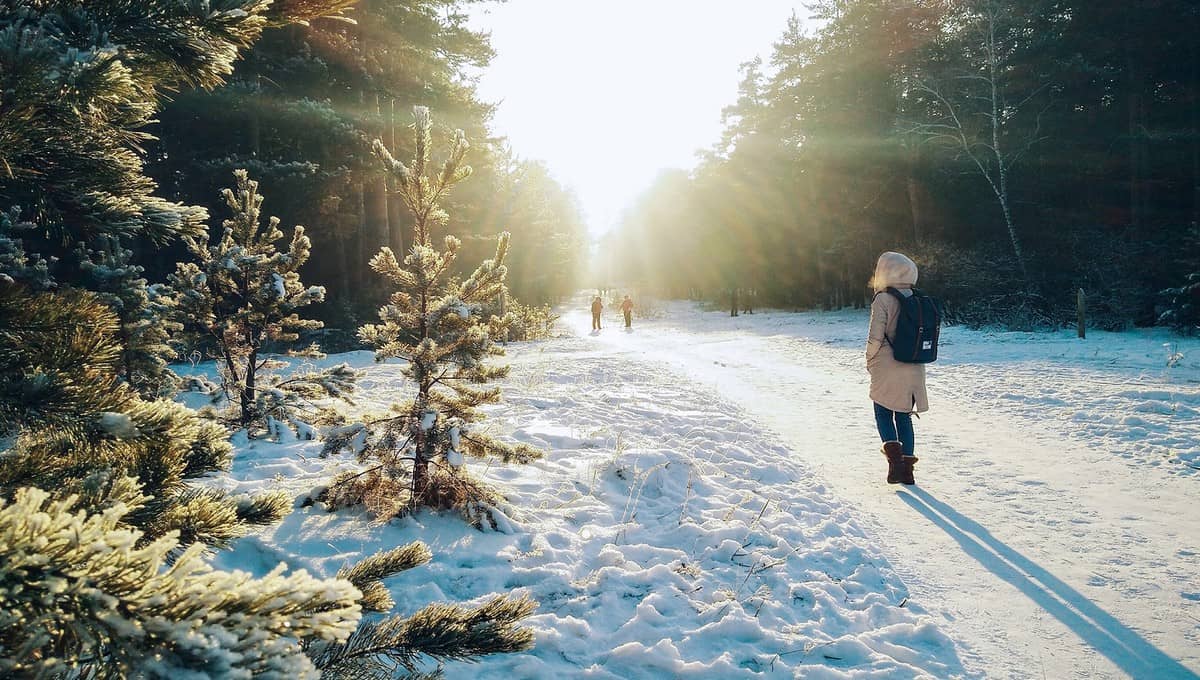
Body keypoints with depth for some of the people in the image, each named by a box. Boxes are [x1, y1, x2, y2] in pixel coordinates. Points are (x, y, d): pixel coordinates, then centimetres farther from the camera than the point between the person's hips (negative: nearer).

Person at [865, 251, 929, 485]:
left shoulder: (883, 300, -13)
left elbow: (875, 337, -15)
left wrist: (870, 361, 1)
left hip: (887, 370, -5)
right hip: (914, 370, 5)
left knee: (883, 414, 9)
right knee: (904, 417, 14)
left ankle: (894, 454, -10)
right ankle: (907, 466, 13)